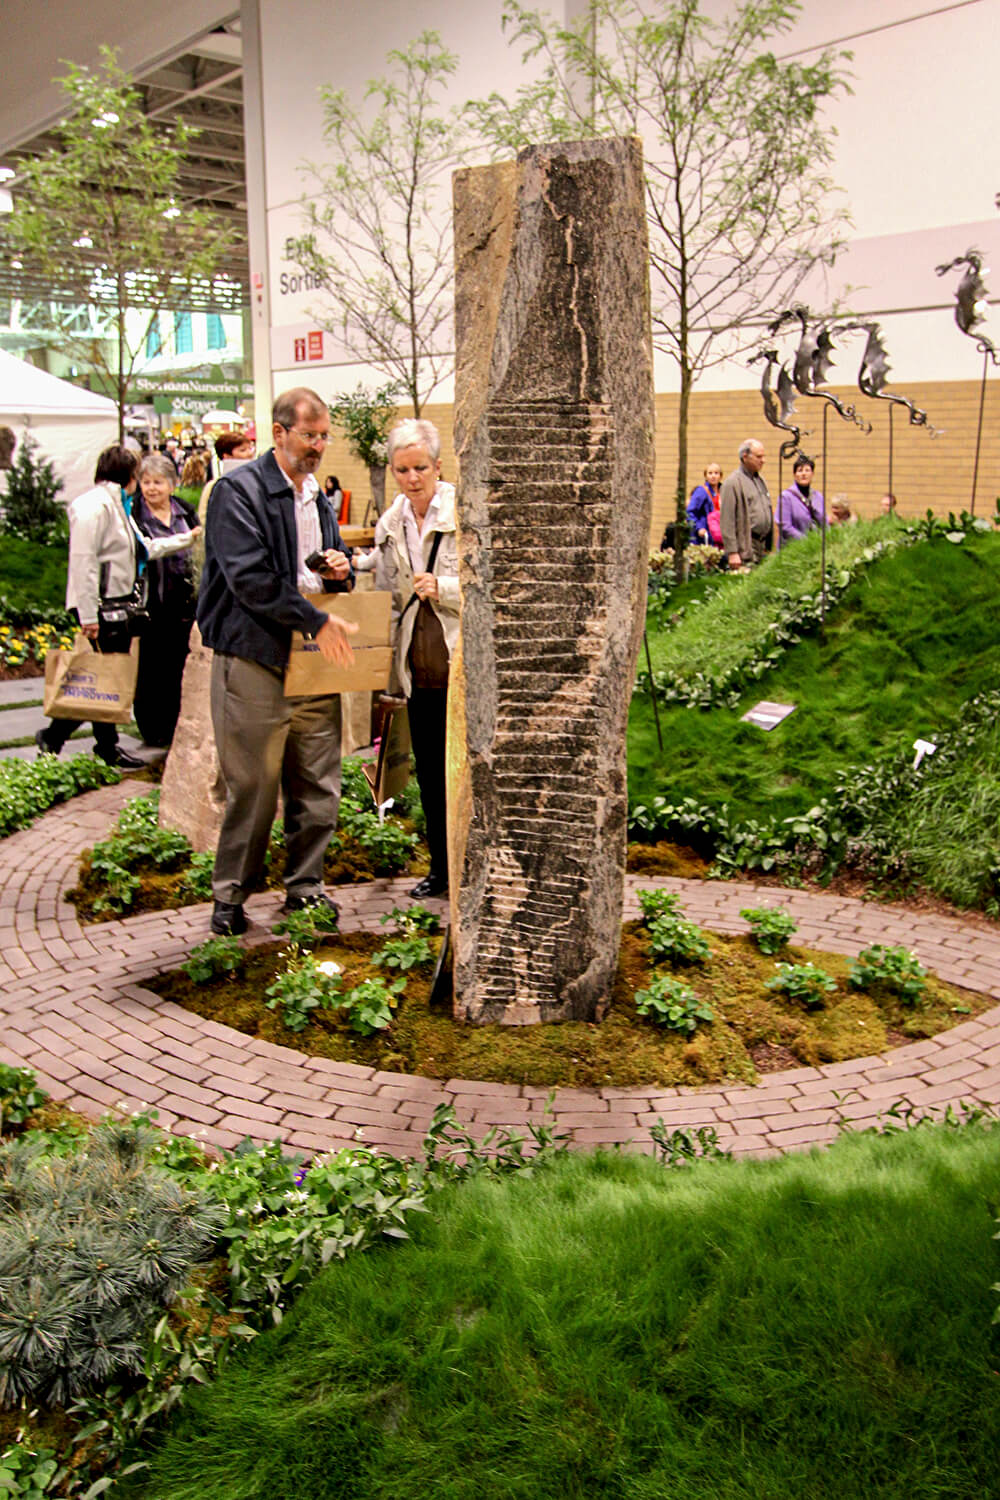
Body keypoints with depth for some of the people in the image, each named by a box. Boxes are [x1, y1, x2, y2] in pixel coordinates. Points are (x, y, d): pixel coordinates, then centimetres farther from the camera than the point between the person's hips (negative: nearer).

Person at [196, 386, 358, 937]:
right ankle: (229, 896, 14)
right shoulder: (239, 490, -6)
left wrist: (341, 571, 4)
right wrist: (316, 621, -17)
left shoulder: (318, 496, 18)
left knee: (317, 787, 9)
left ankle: (304, 887, 23)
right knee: (252, 788, -1)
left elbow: (335, 568, 29)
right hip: (256, 659, -7)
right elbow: (250, 578, -16)